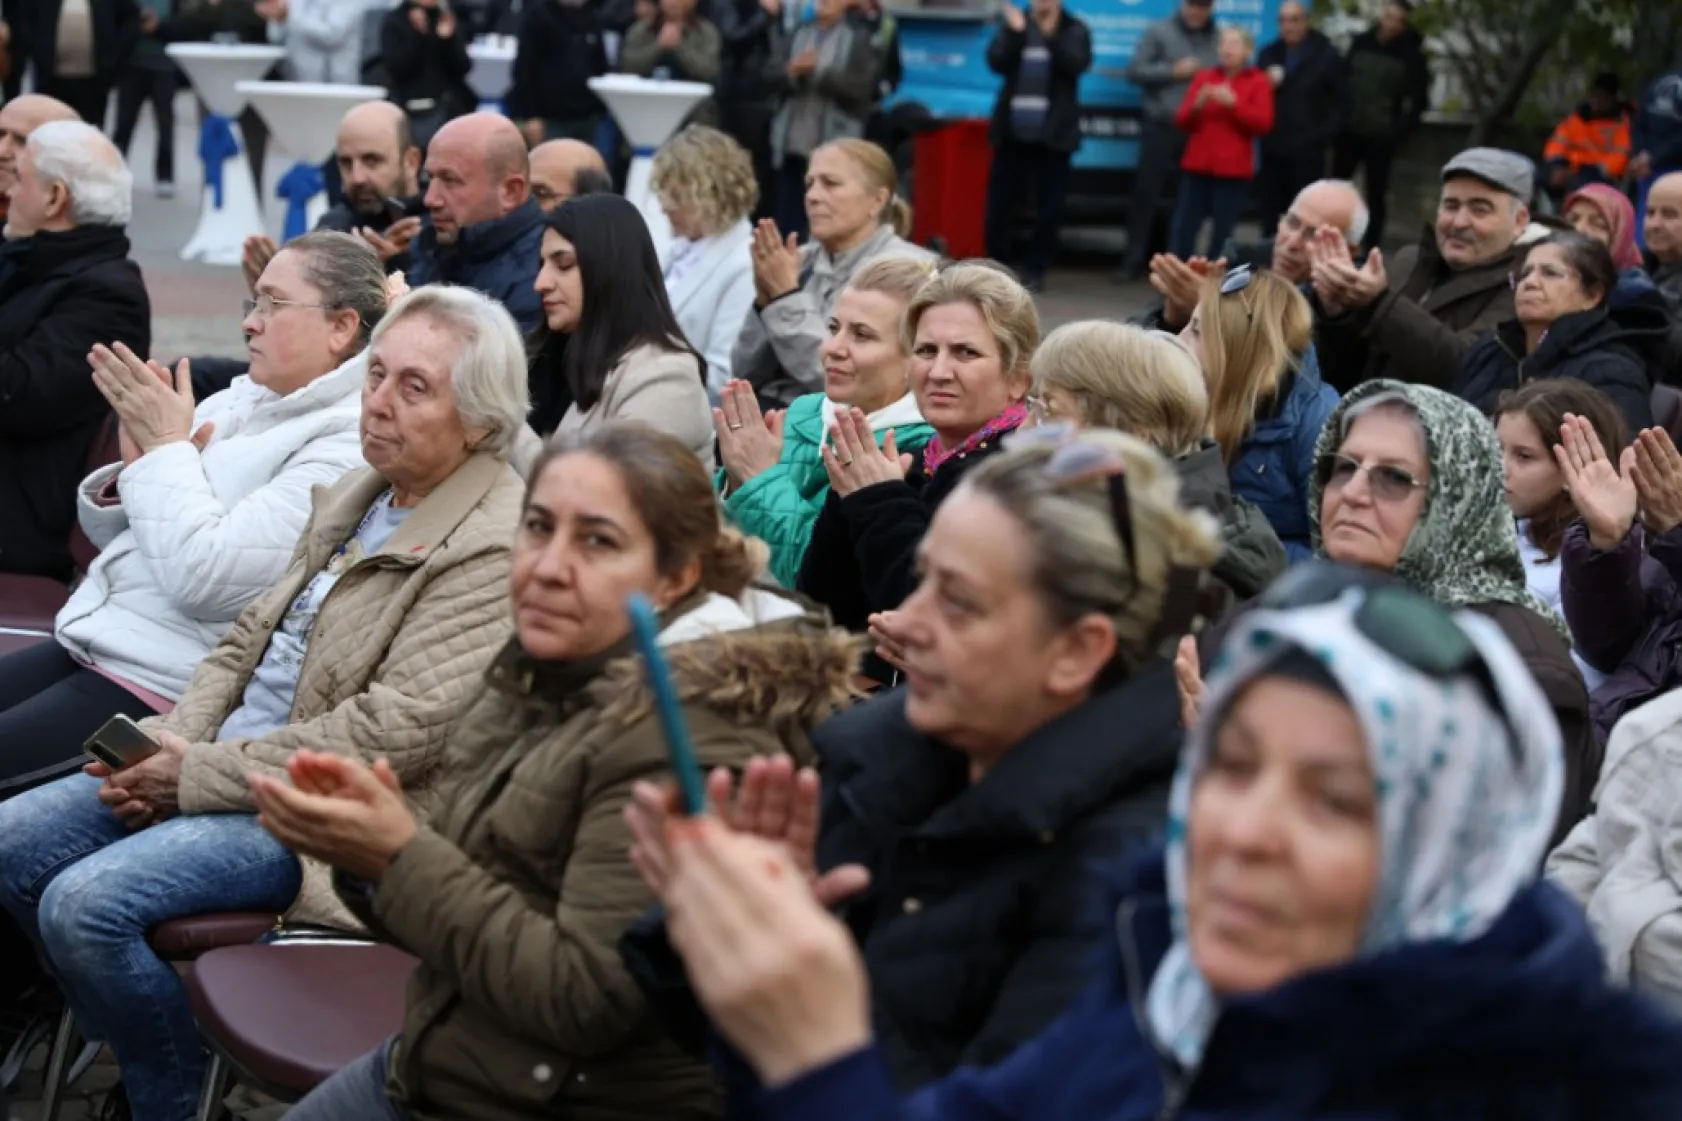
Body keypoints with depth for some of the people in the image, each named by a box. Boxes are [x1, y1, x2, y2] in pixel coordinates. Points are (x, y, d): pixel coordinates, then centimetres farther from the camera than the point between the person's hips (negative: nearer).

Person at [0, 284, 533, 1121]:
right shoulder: (357, 493, 12)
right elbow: (251, 635, 17)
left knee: (86, 903, -22)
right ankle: (121, 1050, 18)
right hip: (226, 758, 10)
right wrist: (174, 741, -3)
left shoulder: (495, 548, -18)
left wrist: (203, 776, -17)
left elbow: (395, 731, -23)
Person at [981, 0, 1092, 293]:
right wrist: (1014, 33, -19)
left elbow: (1078, 64, -13)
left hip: (1053, 133, -1)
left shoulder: (1075, 29, 3)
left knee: (1049, 207, -1)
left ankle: (1035, 270, 8)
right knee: (1000, 203, 5)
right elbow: (996, 62, -5)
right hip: (1013, 130, 1)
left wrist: (1051, 36, -24)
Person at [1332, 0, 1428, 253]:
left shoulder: (1410, 55, -6)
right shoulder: (1361, 42, 4)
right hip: (1349, 130, 4)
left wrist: (1401, 130, -13)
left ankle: (1371, 248, 8)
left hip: (1381, 136, -4)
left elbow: (1419, 100, -5)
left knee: (1376, 193, 3)